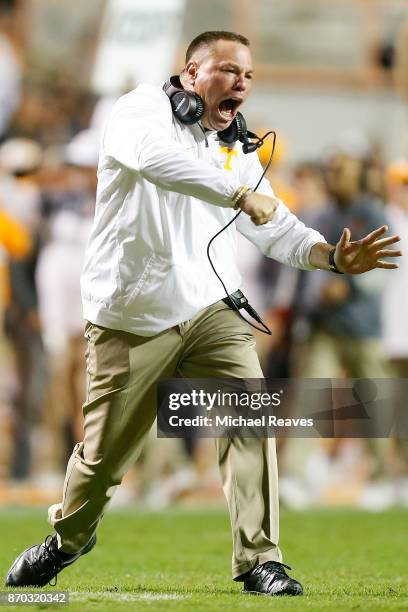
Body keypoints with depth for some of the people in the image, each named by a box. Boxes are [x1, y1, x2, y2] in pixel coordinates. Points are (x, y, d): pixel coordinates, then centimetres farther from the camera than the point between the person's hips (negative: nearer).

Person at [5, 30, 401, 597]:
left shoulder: (236, 151, 12)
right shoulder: (143, 109, -8)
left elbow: (276, 229, 10)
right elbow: (154, 157, -32)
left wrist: (334, 256, -10)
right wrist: (240, 195, -34)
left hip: (210, 312, 4)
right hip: (130, 320, -4)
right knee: (103, 454, 3)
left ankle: (259, 560, -11)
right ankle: (69, 537, 32)